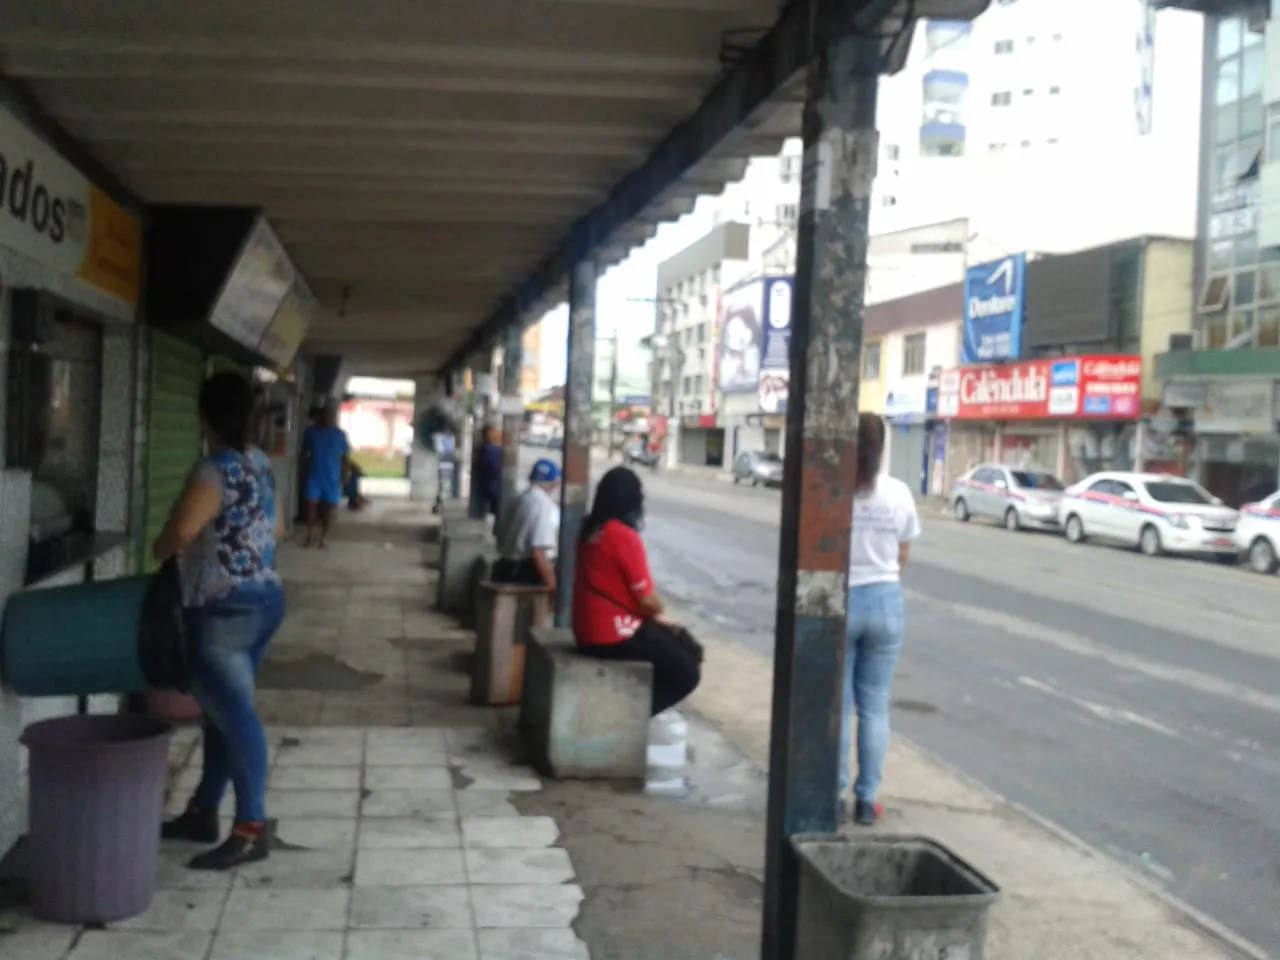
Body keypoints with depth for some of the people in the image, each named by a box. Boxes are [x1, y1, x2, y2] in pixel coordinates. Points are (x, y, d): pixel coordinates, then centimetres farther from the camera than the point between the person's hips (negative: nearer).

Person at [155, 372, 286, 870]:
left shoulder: (216, 470, -18)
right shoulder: (260, 464, 10)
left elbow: (180, 531, -28)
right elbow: (276, 527, 21)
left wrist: (160, 552, -7)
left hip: (225, 610, -9)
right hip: (263, 599, 9)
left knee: (234, 715, -6)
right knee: (222, 710, 16)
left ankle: (252, 829, -2)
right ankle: (203, 812, 27)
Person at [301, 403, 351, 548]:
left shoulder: (340, 435, -3)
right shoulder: (311, 432, -1)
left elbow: (346, 457, 1)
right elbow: (305, 453, 7)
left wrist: (345, 476, -3)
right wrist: (306, 470, -1)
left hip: (332, 477, -1)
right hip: (314, 476, 1)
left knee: (328, 508, 3)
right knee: (311, 505, -2)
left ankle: (324, 538, 13)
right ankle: (310, 535, 13)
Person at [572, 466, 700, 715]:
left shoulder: (590, 530, 7)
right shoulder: (624, 536, -19)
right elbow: (648, 601, -17)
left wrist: (656, 618, 11)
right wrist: (658, 611, 7)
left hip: (591, 630, 9)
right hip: (616, 635, -9)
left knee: (686, 646, 20)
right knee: (688, 673, 2)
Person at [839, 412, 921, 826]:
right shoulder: (899, 493, -3)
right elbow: (903, 556, 5)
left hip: (837, 599, -2)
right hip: (885, 601, 2)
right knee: (875, 705, 10)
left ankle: (835, 795, 11)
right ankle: (867, 799, 14)